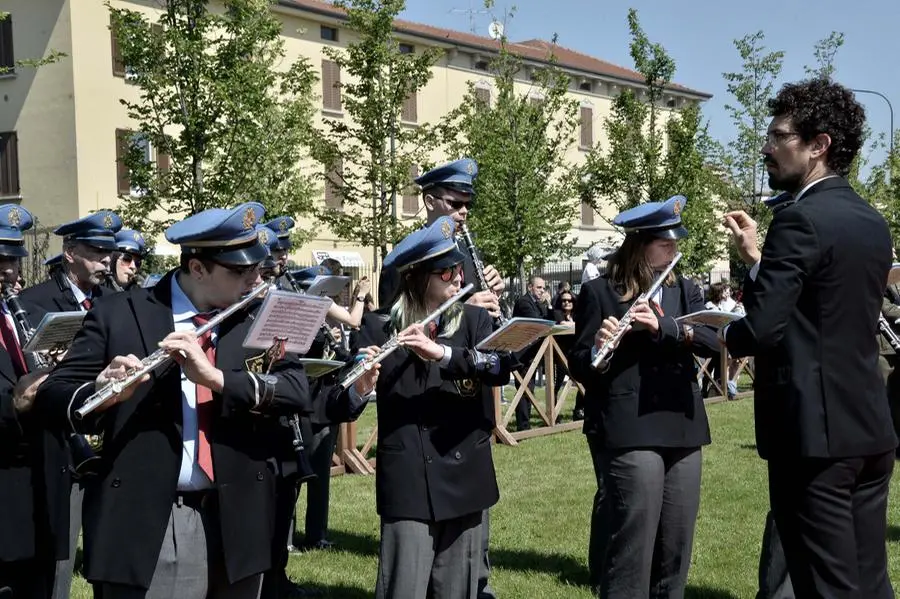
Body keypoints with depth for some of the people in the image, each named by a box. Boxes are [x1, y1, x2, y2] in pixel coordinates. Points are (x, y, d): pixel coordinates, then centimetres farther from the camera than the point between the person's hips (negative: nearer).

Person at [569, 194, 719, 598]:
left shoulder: (686, 291, 13)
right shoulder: (600, 292, -3)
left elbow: (712, 342, -3)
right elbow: (578, 367, -5)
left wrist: (663, 325, -19)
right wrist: (598, 349, -27)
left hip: (682, 430, 5)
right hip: (629, 432, -5)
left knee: (676, 547, 11)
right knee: (631, 549, -4)